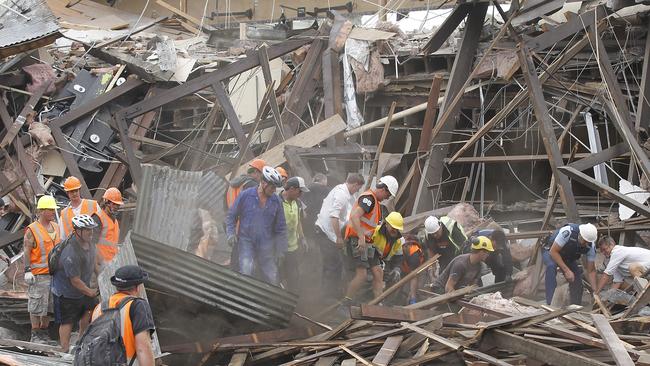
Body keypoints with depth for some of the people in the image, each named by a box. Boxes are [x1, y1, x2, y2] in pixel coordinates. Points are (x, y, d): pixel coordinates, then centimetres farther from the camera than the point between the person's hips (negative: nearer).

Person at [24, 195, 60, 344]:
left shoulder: (56, 227, 12)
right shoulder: (32, 230, -8)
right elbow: (26, 252, -9)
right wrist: (27, 271, -16)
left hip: (55, 273, 6)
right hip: (38, 275, -6)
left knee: (50, 304, 11)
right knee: (36, 305, -2)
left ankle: (44, 331, 21)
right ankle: (35, 334, 4)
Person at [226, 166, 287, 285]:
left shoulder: (276, 201, 0)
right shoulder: (245, 195, -6)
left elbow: (281, 228, 7)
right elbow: (231, 216, 5)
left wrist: (281, 250, 5)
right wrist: (231, 234, -9)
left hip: (266, 244, 2)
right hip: (246, 241, -2)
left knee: (271, 278, 5)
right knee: (246, 271, -22)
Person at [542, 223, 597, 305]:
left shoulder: (591, 246, -22)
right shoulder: (567, 232, -38)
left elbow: (591, 271, -13)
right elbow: (553, 251, -31)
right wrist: (566, 270, -35)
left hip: (568, 257, 5)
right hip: (551, 251, -5)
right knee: (552, 266, -35)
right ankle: (550, 304, -34)